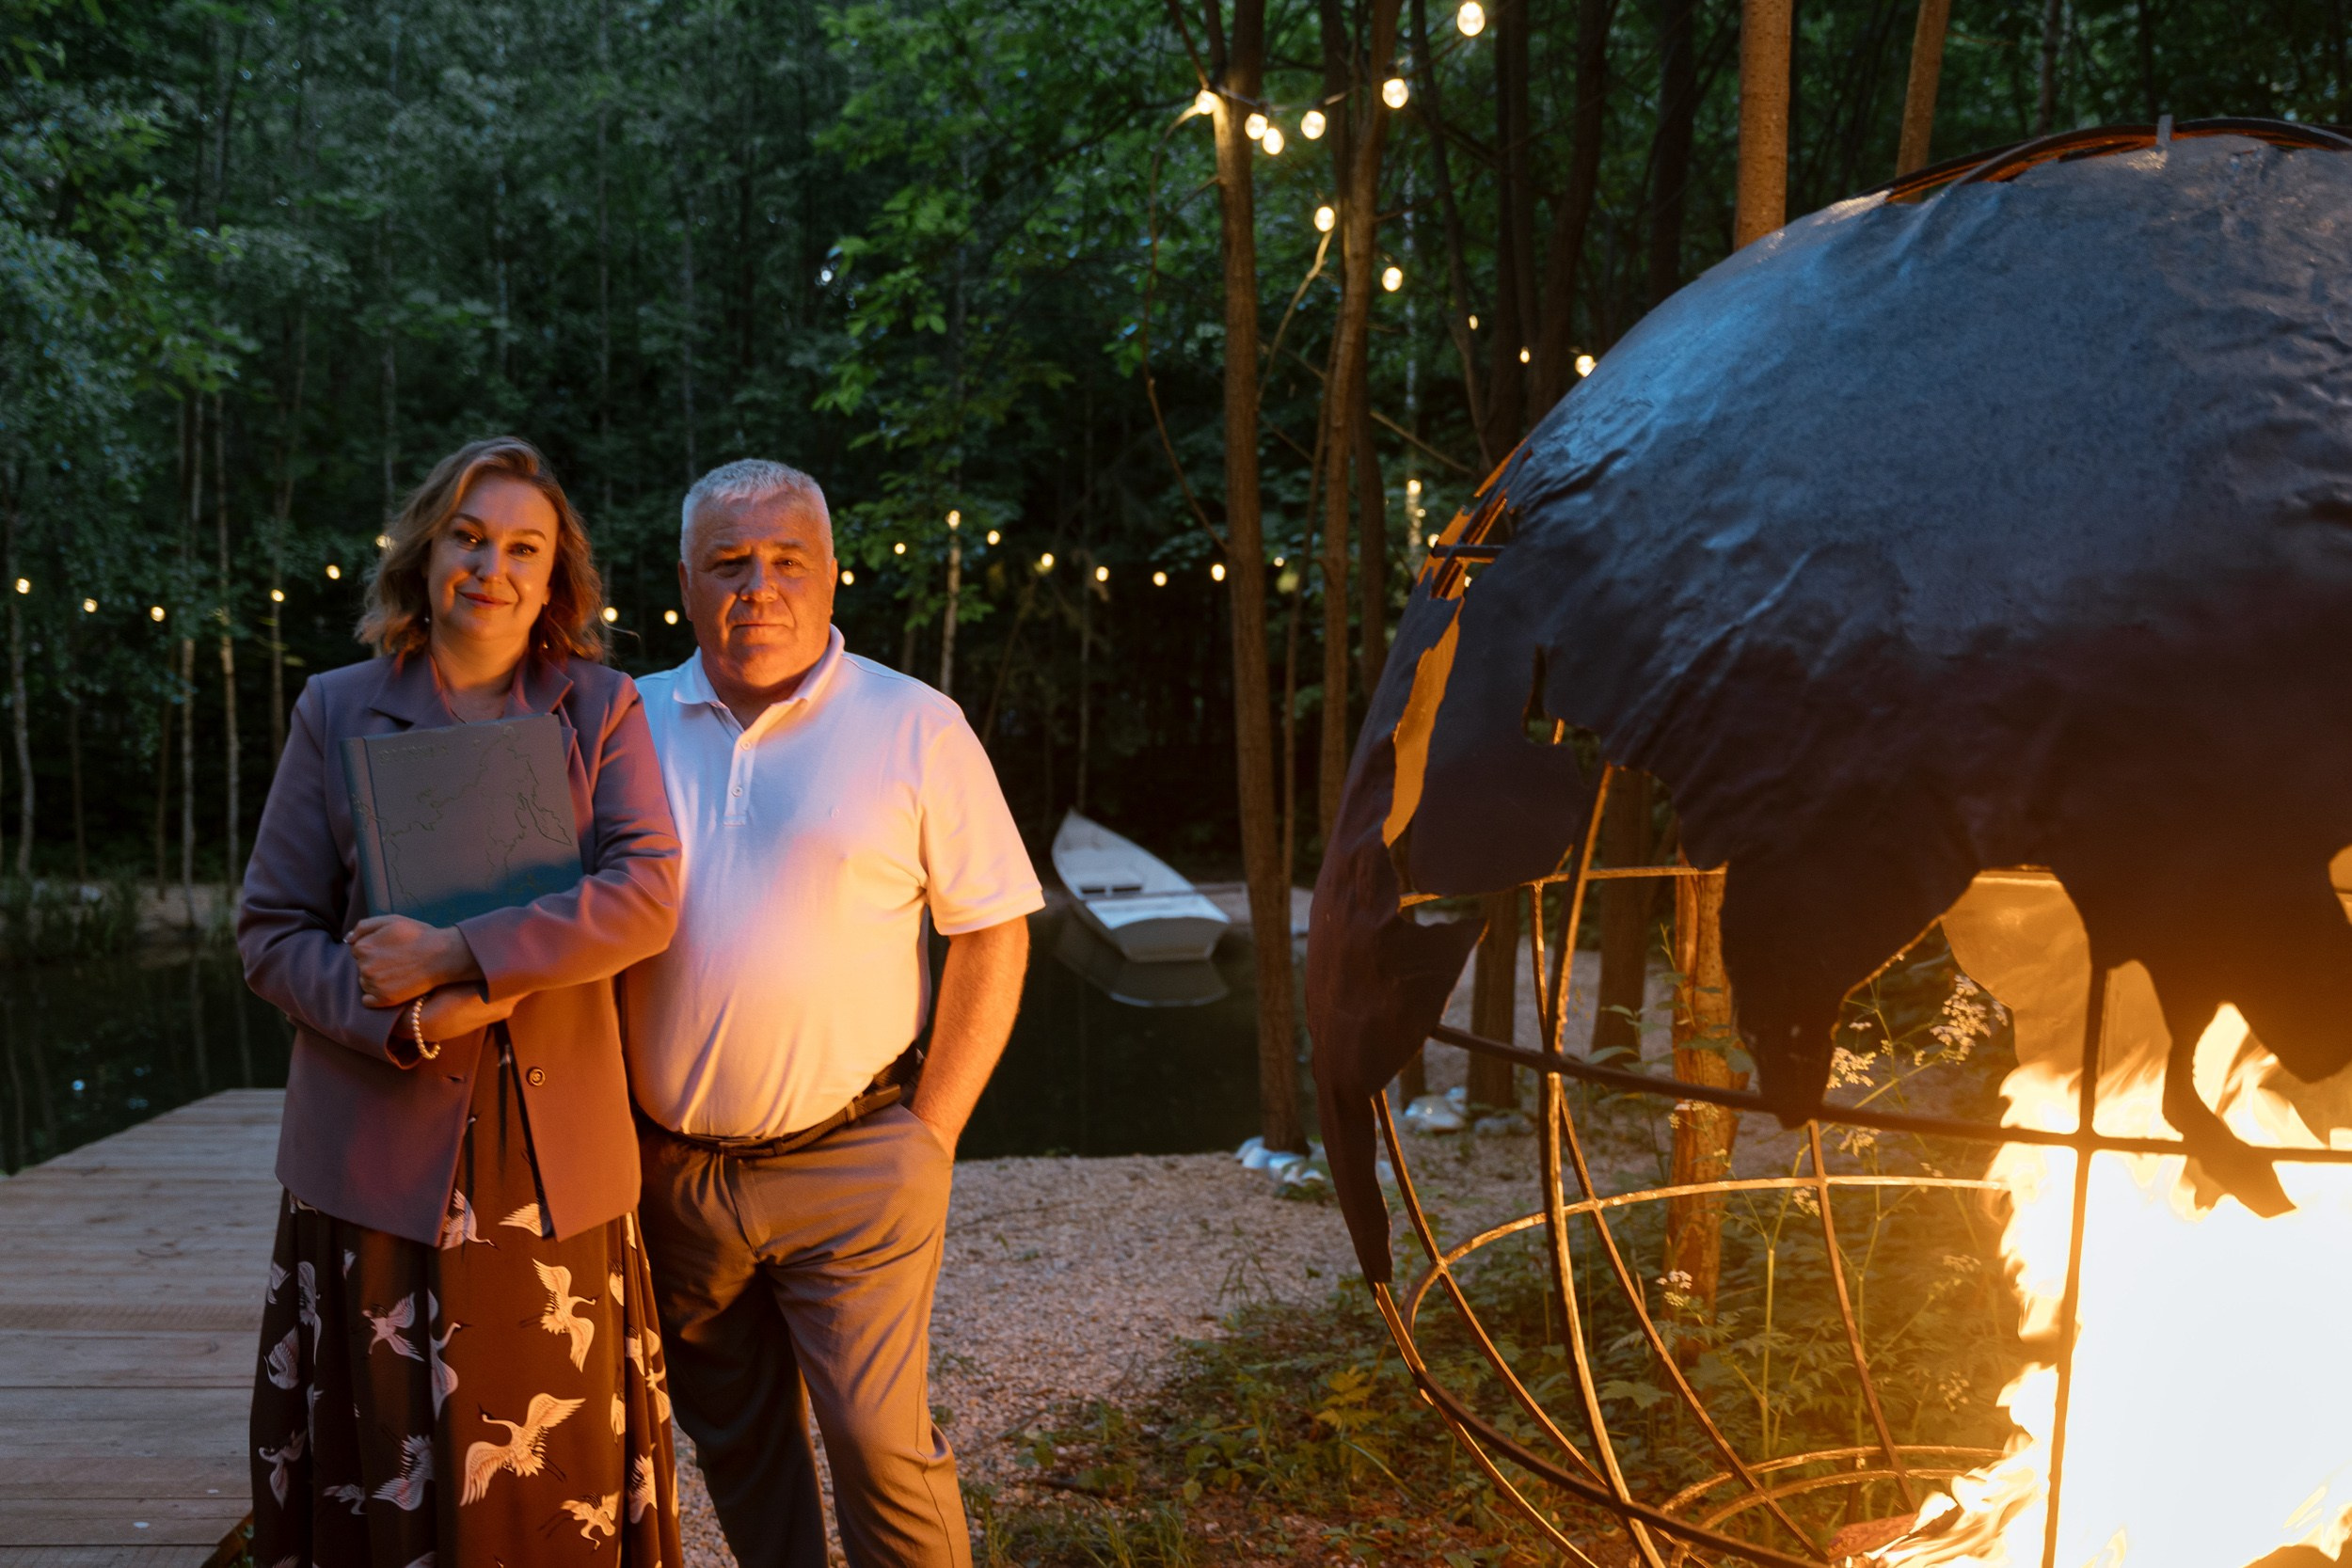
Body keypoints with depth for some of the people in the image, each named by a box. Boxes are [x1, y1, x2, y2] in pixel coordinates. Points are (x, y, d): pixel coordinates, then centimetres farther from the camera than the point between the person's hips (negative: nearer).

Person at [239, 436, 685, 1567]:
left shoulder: (599, 709, 6)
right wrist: (409, 1024, -13)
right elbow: (270, 934, 4)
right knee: (382, 1475, 5)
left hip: (552, 1167, 0)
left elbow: (646, 895, -9)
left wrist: (459, 955, -18)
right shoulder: (336, 711, 7)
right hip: (379, 1163, 0)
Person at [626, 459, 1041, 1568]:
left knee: (880, 1439, -5)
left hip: (849, 1165, -3)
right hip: (671, 1173, 4)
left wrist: (932, 1134, -6)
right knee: (735, 1445, 15)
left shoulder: (913, 727, -4)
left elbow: (991, 935, -2)